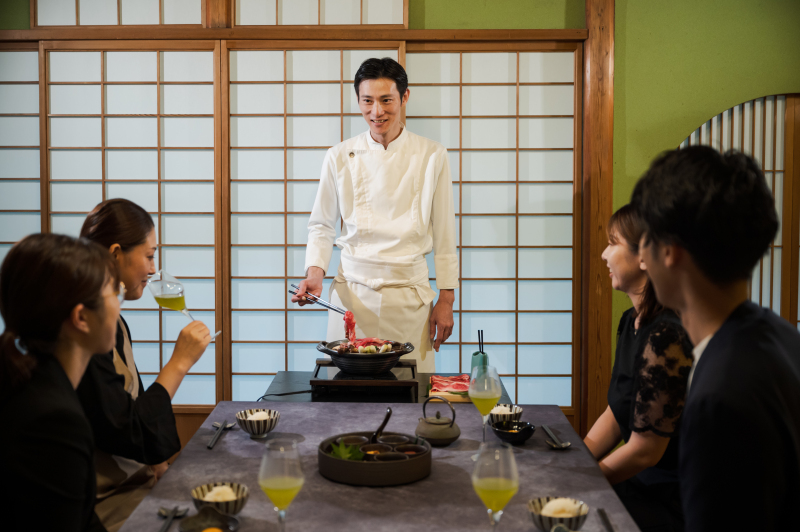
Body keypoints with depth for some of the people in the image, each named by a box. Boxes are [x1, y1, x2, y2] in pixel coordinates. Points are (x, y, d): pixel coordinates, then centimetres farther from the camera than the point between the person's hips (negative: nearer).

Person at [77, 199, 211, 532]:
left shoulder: (112, 321, 10)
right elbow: (125, 434, -21)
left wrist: (157, 467, 6)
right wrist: (180, 363, -16)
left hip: (130, 478, 9)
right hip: (105, 501, -9)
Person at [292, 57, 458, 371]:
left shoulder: (431, 156, 1)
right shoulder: (340, 157, 2)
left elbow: (444, 233, 4)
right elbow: (322, 225, 10)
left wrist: (446, 299, 3)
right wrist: (315, 271, -7)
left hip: (410, 296, 0)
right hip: (352, 294, 1)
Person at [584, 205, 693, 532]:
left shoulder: (666, 337, -25)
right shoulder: (632, 322, 6)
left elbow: (645, 450, -20)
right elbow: (615, 413, 12)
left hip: (669, 502, -8)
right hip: (639, 482, 8)